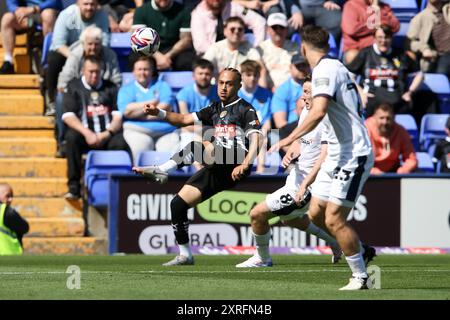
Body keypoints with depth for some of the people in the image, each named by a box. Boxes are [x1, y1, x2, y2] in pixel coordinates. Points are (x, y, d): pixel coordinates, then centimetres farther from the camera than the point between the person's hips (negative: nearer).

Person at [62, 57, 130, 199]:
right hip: (84, 134, 0)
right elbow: (68, 116, -1)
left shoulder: (110, 88, 16)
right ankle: (74, 187, -30)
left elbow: (118, 115, 6)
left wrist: (107, 133, -12)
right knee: (71, 137, -33)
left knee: (120, 142, -32)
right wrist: (87, 133, -16)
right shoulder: (74, 87, 12)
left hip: (107, 135, 0)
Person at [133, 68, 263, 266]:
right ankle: (185, 255, 7)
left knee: (198, 147, -32)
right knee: (178, 204, 0)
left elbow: (255, 140, -10)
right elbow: (186, 120, 21)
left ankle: (161, 170, -37)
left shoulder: (246, 110, 3)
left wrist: (245, 164, -26)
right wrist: (159, 113, 5)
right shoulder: (215, 109, 24)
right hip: (216, 170, 7)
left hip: (234, 167, -7)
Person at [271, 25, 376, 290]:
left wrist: (290, 139, -30)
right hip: (337, 154, 10)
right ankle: (360, 251, 23)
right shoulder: (337, 67, 15)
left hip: (353, 154, -10)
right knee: (316, 214, 10)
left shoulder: (325, 70, -14)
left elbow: (318, 112, -29)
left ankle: (361, 277, -4)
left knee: (334, 219, -12)